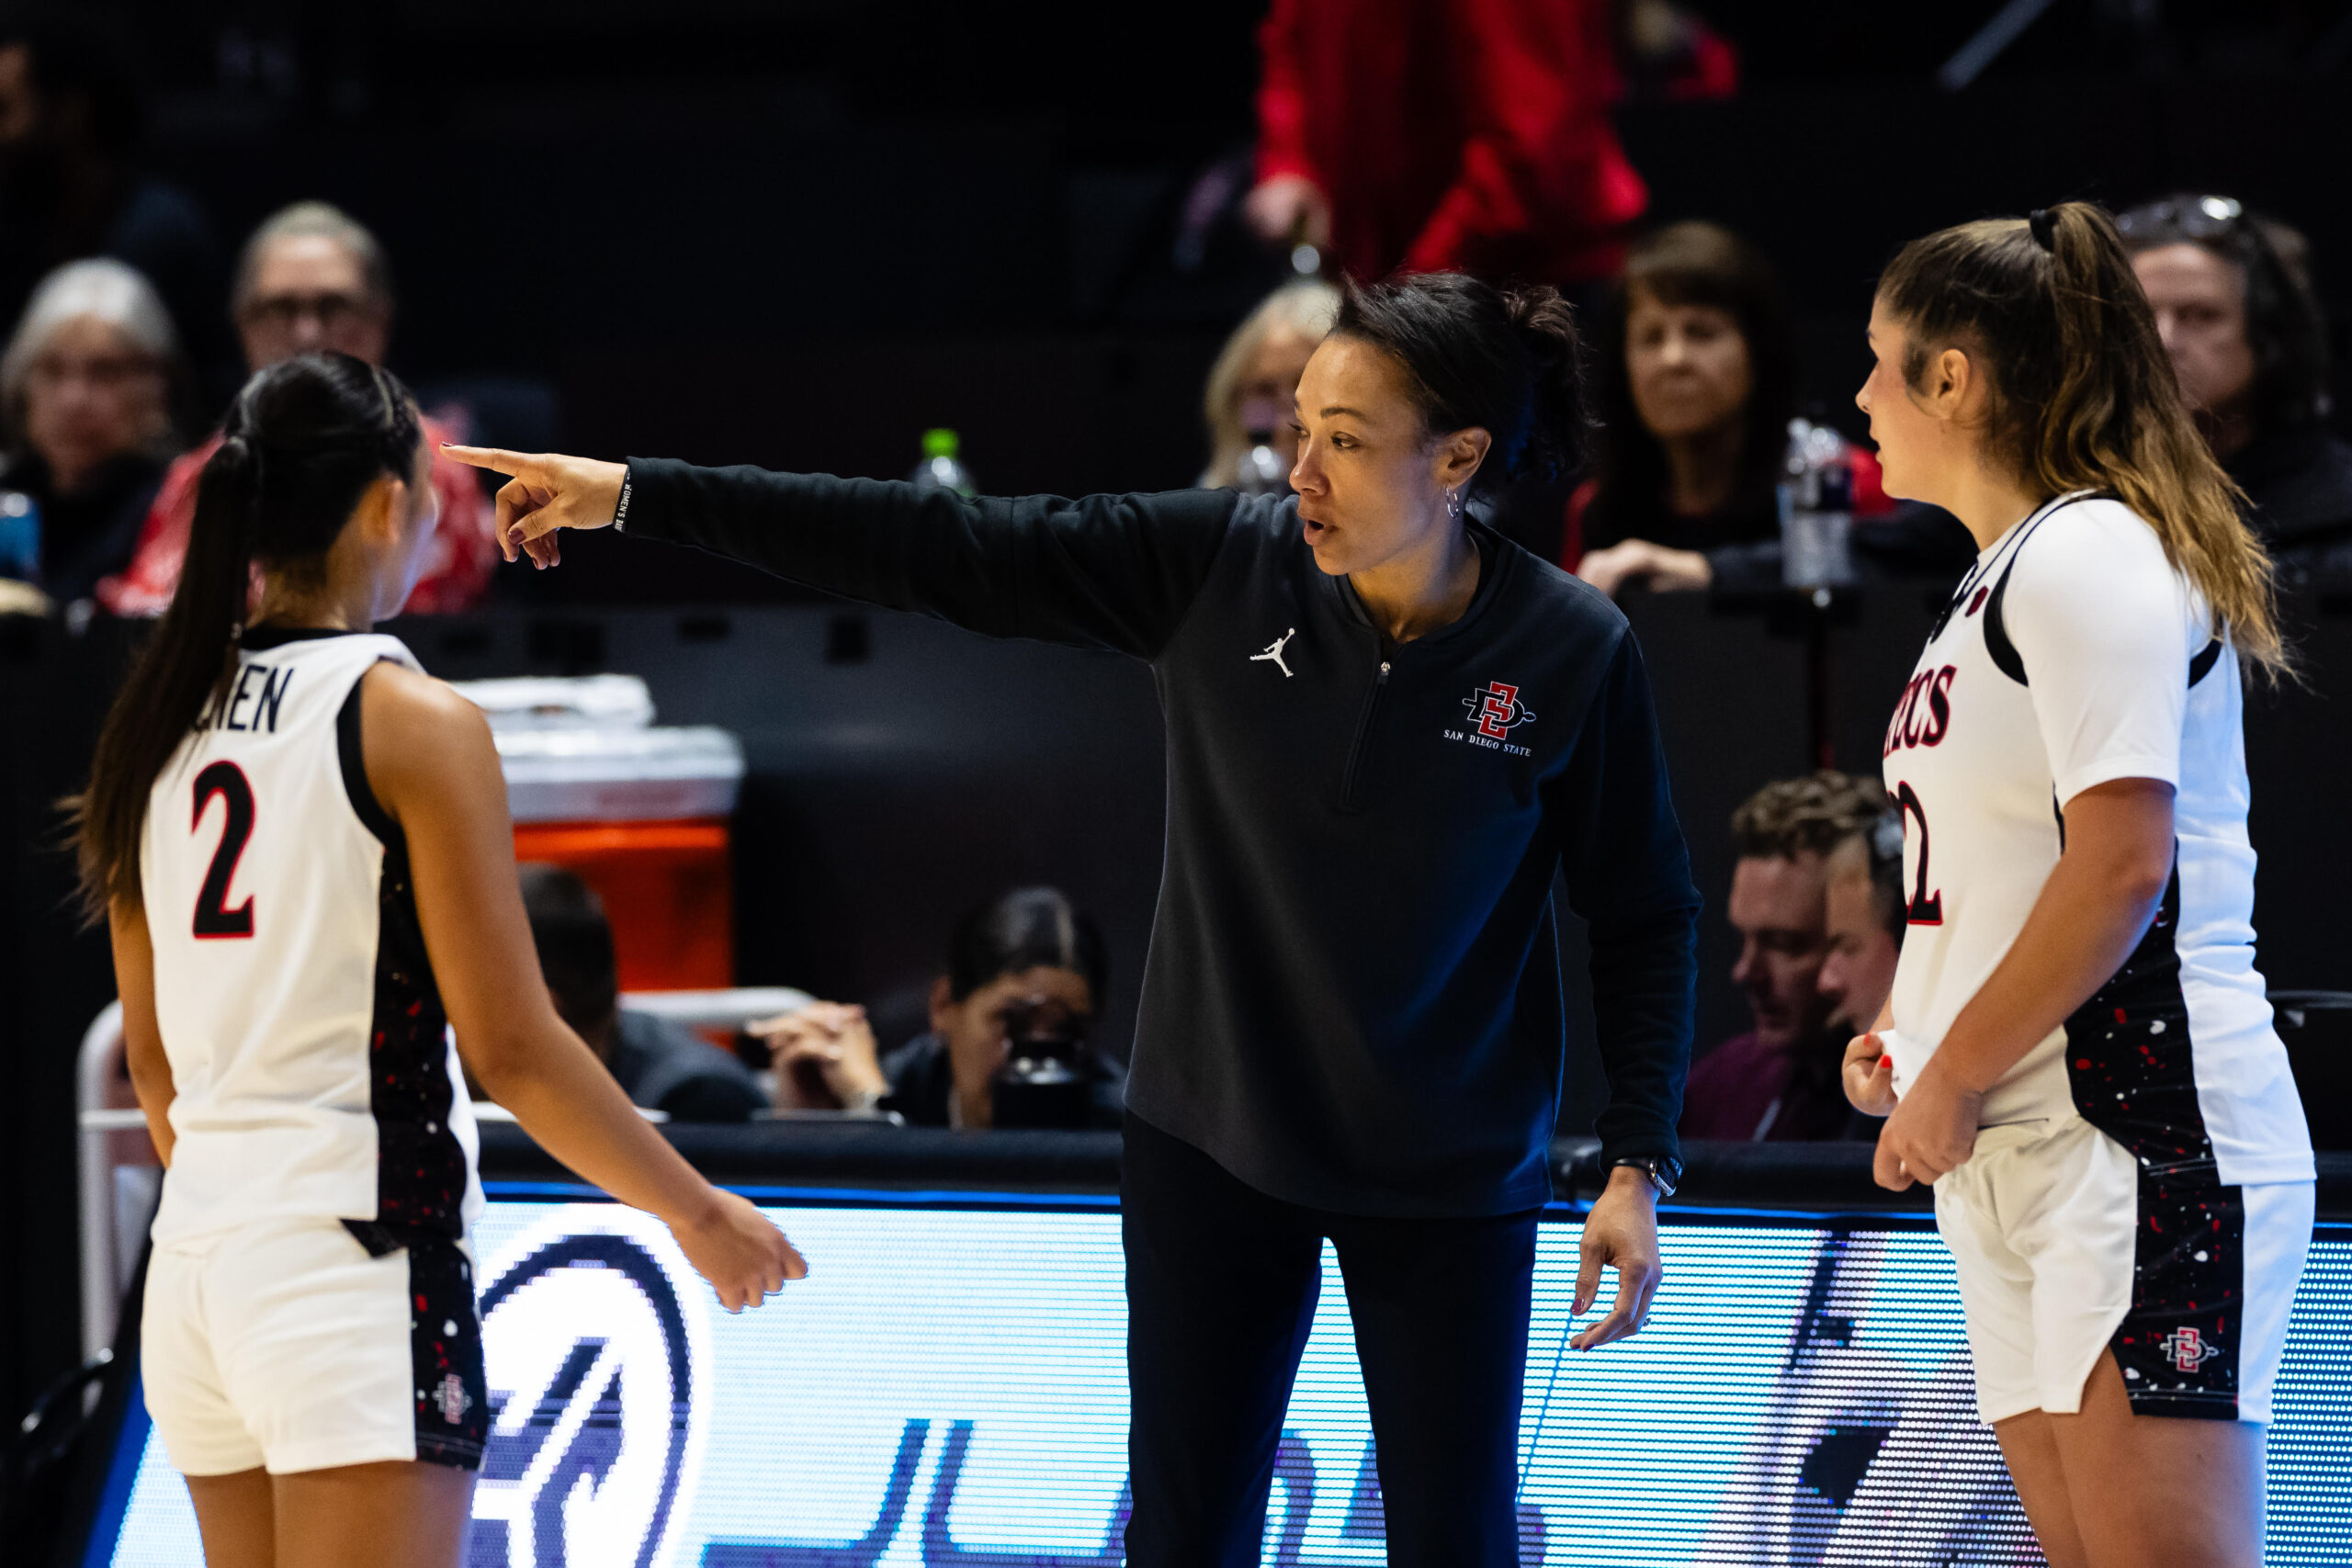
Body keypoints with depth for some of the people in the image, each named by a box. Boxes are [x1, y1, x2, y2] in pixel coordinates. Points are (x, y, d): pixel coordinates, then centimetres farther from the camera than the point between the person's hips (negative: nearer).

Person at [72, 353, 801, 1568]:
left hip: (199, 1252, 7)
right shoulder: (413, 724, -10)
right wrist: (699, 1214, -2)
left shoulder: (161, 725, 10)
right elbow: (508, 1045, -12)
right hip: (357, 1256, -7)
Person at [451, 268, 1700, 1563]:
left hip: (1448, 1179, -2)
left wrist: (1636, 1165, -10)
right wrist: (634, 495, -14)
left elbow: (1643, 918, -4)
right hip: (1214, 1142, 2)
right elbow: (939, 550, -11)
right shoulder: (1215, 563, -10)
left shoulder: (1572, 654, -13)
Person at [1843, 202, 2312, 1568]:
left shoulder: (2087, 551, -10)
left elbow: (2123, 862, -19)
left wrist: (1953, 1078, -14)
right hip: (2014, 1160, 10)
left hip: (2138, 1140, -10)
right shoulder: (2001, 579, 21)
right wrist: (1909, 1035, 12)